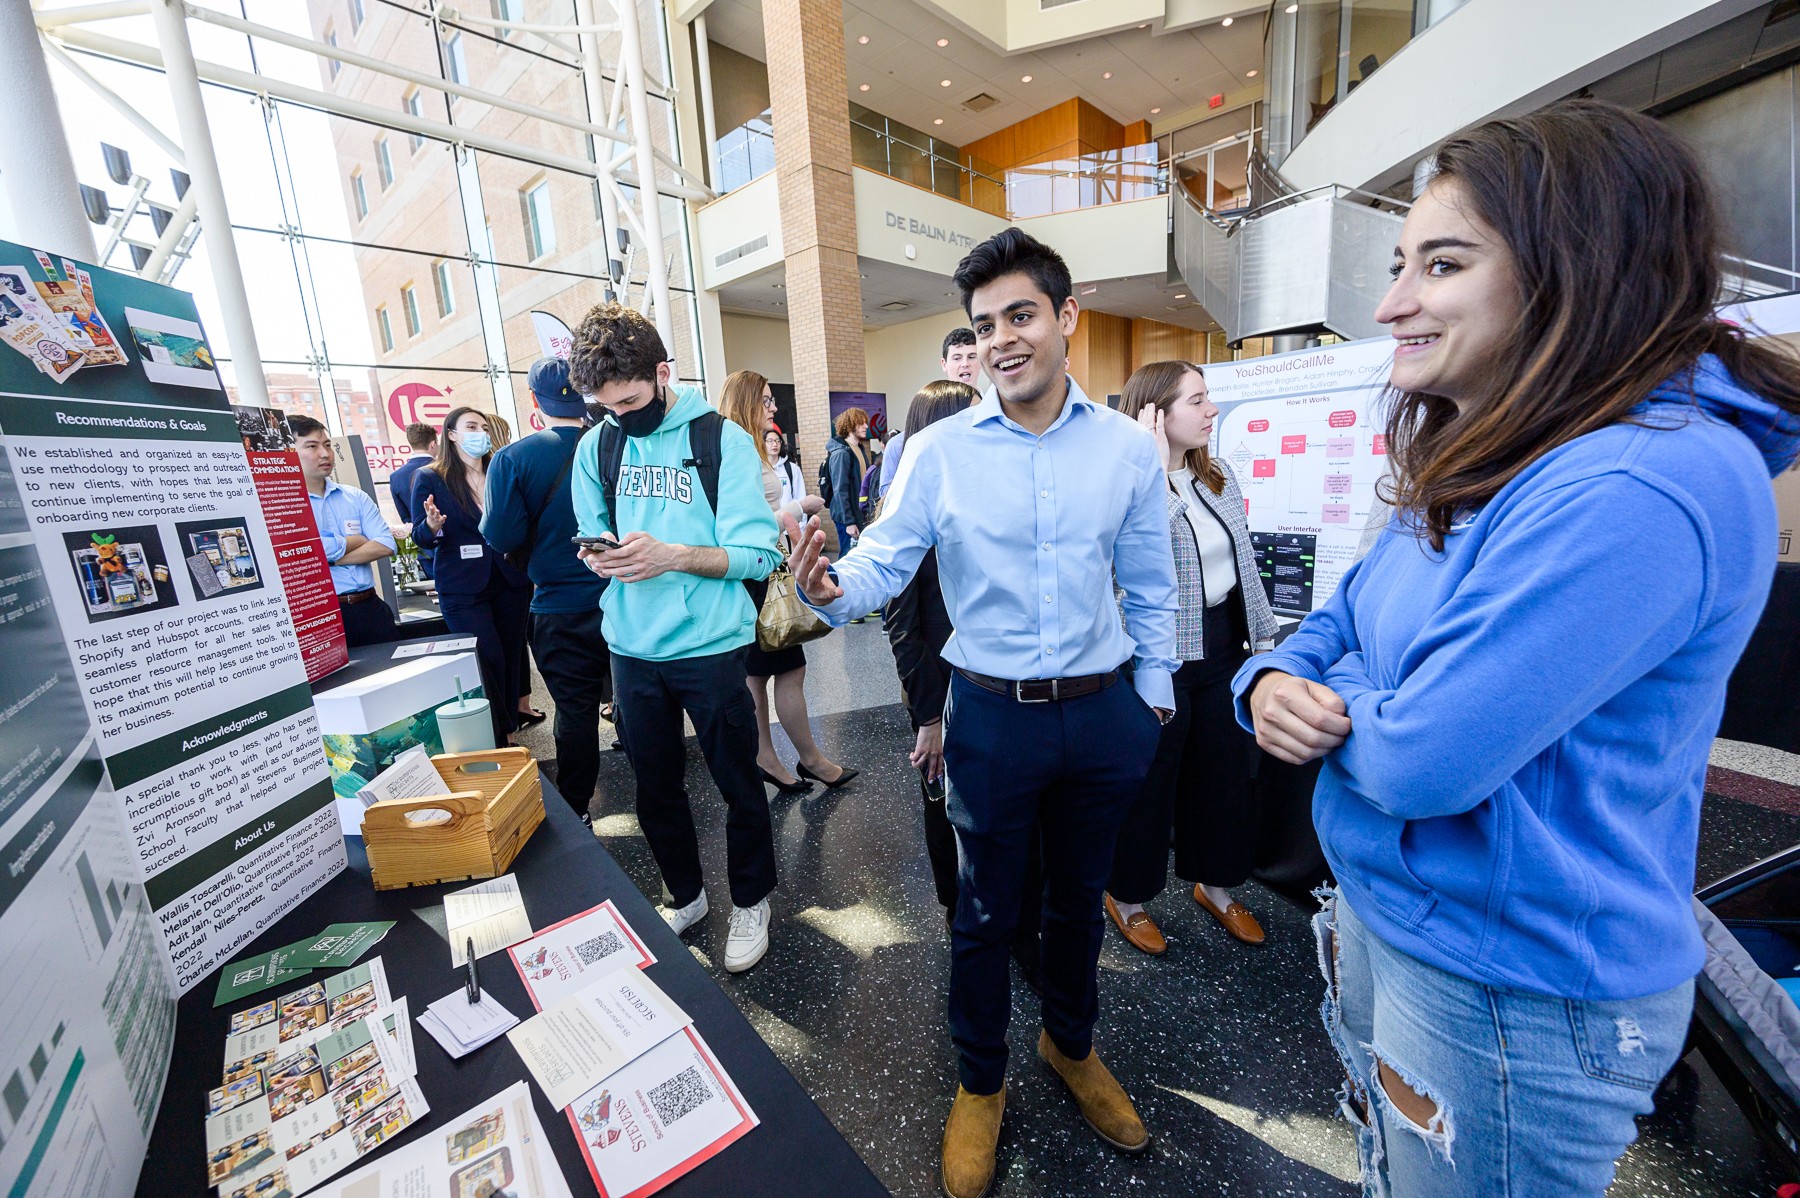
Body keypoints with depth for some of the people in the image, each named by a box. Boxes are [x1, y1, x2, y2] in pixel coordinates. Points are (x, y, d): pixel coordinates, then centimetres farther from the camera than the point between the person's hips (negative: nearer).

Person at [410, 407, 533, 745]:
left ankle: (510, 726, 25)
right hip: (463, 590, -3)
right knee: (488, 662, -6)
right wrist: (433, 525, -23)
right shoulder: (429, 478, 0)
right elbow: (421, 537, -2)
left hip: (510, 581, 4)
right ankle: (494, 741, 7)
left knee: (512, 657, 9)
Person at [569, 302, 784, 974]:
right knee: (655, 787, 18)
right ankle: (685, 896, 42)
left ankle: (751, 900, 35)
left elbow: (759, 554, -14)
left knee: (738, 784, 10)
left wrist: (675, 555, -28)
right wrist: (600, 555, -10)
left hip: (709, 643, -4)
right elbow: (594, 539, 13)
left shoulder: (722, 440, -8)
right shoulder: (596, 448, 6)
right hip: (632, 648, 5)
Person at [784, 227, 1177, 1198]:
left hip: (1104, 713, 3)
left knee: (1079, 897, 24)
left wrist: (1154, 695, 9)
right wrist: (831, 589, -32)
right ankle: (979, 1081, 45)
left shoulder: (1128, 447, 0)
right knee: (984, 912, 16)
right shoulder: (937, 452, -7)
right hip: (992, 716, -2)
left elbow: (1149, 589, 7)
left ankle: (1070, 1045, 54)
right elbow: (884, 561, -11)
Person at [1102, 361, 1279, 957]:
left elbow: (1244, 562, 12)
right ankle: (1127, 896, 33)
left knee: (1224, 770, 20)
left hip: (1223, 650, 7)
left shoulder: (1221, 477, 6)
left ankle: (1215, 885, 43)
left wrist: (1264, 637, 13)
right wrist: (1158, 470, -31)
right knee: (1149, 780, 9)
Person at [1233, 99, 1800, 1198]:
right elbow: (1342, 624, 6)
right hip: (1380, 916, 8)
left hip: (1511, 993, -8)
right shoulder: (1479, 468, 2)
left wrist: (1330, 703, -12)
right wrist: (1274, 683, -15)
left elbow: (1421, 761, -32)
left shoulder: (1643, 486, -28)